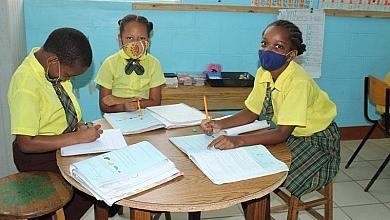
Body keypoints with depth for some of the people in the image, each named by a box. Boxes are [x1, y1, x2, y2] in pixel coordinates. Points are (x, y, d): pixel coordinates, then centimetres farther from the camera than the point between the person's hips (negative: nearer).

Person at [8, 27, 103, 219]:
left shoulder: (54, 66, -6)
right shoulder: (26, 86, -28)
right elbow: (26, 143, -27)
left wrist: (77, 124, -6)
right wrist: (78, 137, -27)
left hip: (67, 141, 7)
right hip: (40, 155, -7)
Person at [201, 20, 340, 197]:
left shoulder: (299, 82, -31)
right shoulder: (264, 73, -8)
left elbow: (282, 133, -34)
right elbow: (251, 112, 0)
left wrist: (238, 141, -45)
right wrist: (220, 124, -17)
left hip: (316, 140, -6)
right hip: (288, 135, 7)